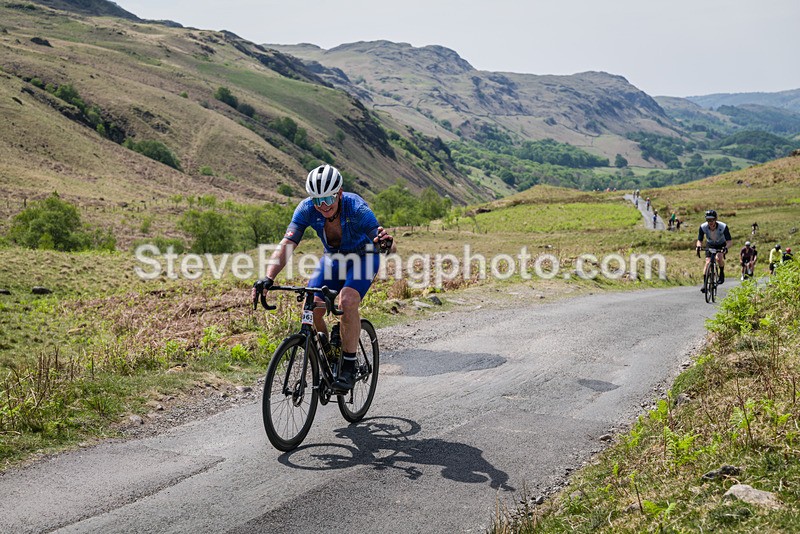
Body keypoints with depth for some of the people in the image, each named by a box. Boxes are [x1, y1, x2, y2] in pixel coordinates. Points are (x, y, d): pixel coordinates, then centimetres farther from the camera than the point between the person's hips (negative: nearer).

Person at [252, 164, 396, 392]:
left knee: (347, 302, -29)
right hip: (332, 258, 4)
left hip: (363, 257, -4)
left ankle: (348, 367, -15)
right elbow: (287, 244, -32)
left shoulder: (356, 208, -34)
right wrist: (268, 278, -47)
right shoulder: (307, 209, -25)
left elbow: (392, 247, -38)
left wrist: (386, 242, -64)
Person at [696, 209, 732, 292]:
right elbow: (700, 240, -20)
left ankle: (722, 274, -3)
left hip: (721, 245, -2)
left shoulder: (723, 227, -33)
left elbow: (730, 241, -32)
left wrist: (726, 248, -53)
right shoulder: (703, 227, -27)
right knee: (708, 262, -16)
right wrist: (698, 246, -43)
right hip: (710, 245, 2)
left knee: (719, 257, -30)